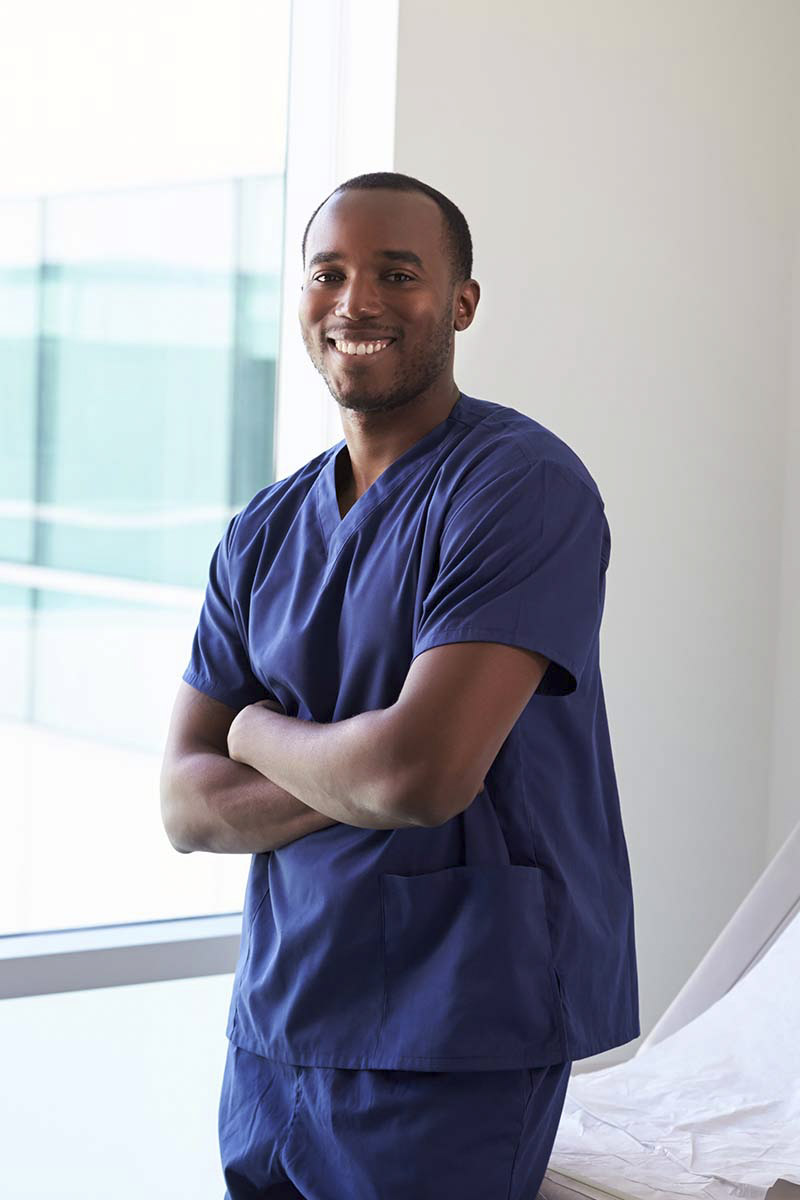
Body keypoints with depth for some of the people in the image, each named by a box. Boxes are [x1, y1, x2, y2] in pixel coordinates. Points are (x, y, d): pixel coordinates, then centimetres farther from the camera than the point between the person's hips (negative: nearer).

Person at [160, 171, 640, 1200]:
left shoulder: (521, 487, -13)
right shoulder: (263, 534, 8)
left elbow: (426, 770, -24)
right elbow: (187, 808, 2)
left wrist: (260, 733, -5)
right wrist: (366, 777, -15)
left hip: (454, 1048, -6)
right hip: (272, 1033, 6)